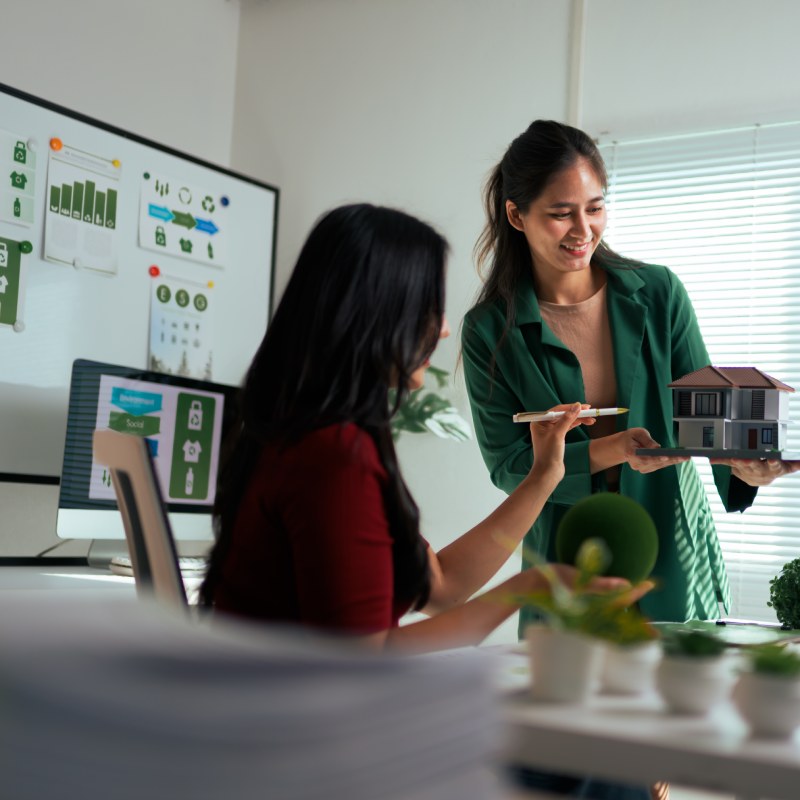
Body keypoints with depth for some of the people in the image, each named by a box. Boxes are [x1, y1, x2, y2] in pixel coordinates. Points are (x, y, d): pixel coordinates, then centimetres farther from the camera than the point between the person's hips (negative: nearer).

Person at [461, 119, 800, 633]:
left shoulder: (658, 292, -4)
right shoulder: (489, 331, -8)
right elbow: (507, 464, -10)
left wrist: (740, 463, -25)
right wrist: (616, 450, -25)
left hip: (676, 557, 2)